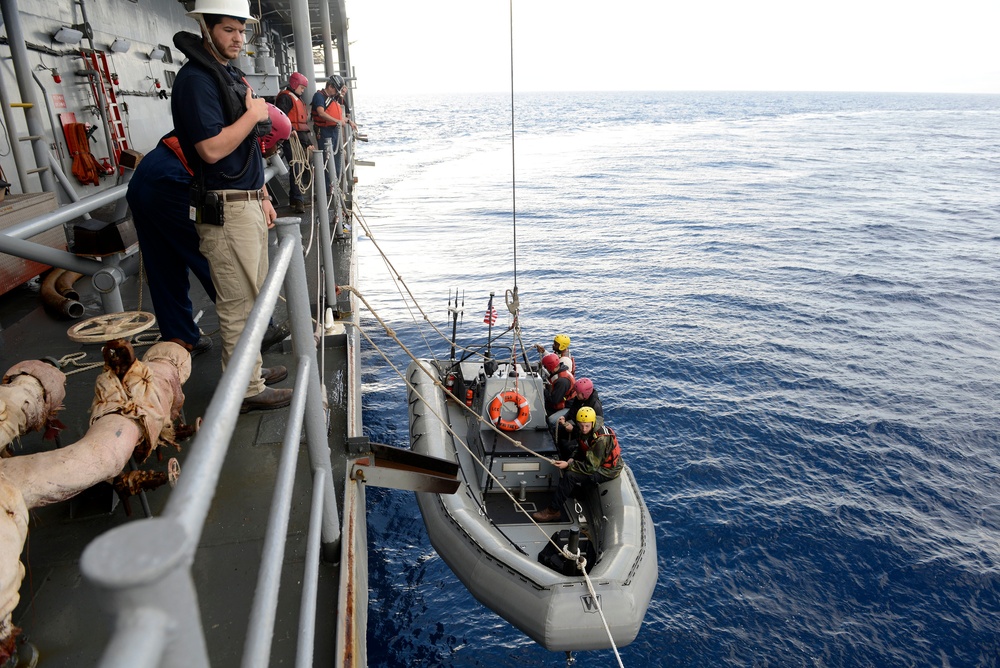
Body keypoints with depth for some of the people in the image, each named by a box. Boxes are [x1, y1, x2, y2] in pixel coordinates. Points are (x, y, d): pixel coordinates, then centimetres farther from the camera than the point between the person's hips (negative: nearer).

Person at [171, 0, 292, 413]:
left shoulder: (230, 76, 17)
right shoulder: (195, 79, -14)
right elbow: (212, 149, -23)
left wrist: (262, 196, 20)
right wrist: (253, 113, -12)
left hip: (248, 204, 10)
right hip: (226, 210, -10)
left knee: (252, 297, 18)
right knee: (238, 304, -2)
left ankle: (252, 369, 33)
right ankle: (247, 390, 10)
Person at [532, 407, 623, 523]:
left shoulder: (601, 439, -30)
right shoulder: (584, 431, -3)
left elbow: (591, 467, -28)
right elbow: (580, 449, 14)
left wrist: (569, 465, -26)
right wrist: (572, 459, -6)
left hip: (608, 470, -9)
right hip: (594, 461, 10)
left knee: (570, 476, -22)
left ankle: (553, 511, -14)